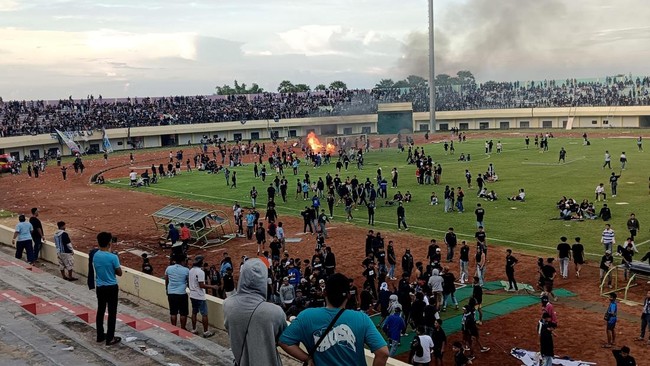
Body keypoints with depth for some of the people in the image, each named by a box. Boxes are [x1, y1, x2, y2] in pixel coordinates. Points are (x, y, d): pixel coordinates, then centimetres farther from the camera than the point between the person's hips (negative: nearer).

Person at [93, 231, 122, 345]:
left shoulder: (95, 256, -3)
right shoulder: (113, 257, -21)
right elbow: (119, 273, -12)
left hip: (99, 287, 6)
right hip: (111, 288, -6)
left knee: (100, 311, 16)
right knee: (112, 313, 3)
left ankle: (100, 335, 26)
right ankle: (110, 338, 7)